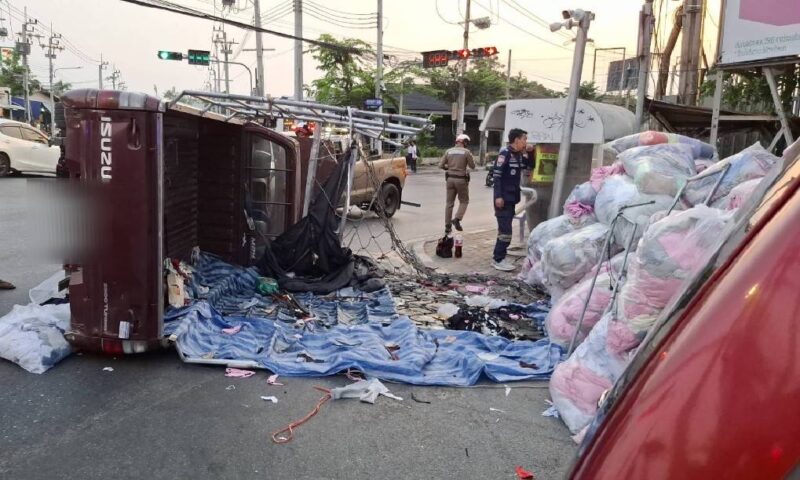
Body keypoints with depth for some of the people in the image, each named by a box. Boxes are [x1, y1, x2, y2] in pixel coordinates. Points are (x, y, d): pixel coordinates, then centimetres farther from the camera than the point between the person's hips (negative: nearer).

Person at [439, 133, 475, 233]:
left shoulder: (448, 151, 4)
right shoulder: (466, 152, -7)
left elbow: (441, 165, 3)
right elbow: (472, 166, -1)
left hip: (450, 178, 4)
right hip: (461, 179, -4)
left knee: (449, 203, 10)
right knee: (464, 201, 11)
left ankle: (447, 226, 11)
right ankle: (457, 219, -10)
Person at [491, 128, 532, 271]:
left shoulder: (519, 155, 12)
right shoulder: (505, 153, -13)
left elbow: (530, 166, 25)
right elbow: (497, 175, -18)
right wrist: (498, 196, -23)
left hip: (512, 198, 9)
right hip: (503, 198, -9)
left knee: (504, 229, 13)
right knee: (505, 230, -9)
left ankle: (499, 256, 22)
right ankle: (498, 260, -2)